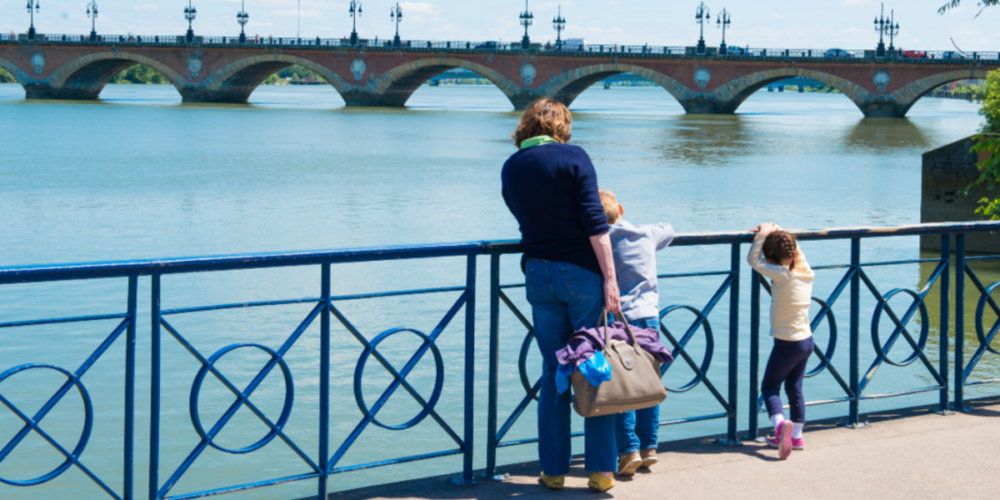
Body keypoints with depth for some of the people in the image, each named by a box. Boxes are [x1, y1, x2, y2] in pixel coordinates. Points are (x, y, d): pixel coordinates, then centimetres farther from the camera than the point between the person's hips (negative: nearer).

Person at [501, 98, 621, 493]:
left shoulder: (511, 168, 7)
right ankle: (601, 470, 2)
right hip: (581, 272, -4)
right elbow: (594, 223, -12)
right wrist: (610, 278, -12)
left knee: (553, 373, 10)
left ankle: (553, 469, 10)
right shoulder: (573, 157, -6)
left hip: (538, 276, 4)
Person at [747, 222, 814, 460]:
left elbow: (753, 260, -11)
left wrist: (762, 235, -2)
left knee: (769, 387, 4)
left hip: (787, 343, -7)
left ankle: (780, 423, -21)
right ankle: (796, 436, 24)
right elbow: (796, 250, 18)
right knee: (795, 388, 18)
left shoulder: (782, 275, -22)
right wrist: (773, 233, 14)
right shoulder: (805, 271, -3)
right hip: (806, 340, 7)